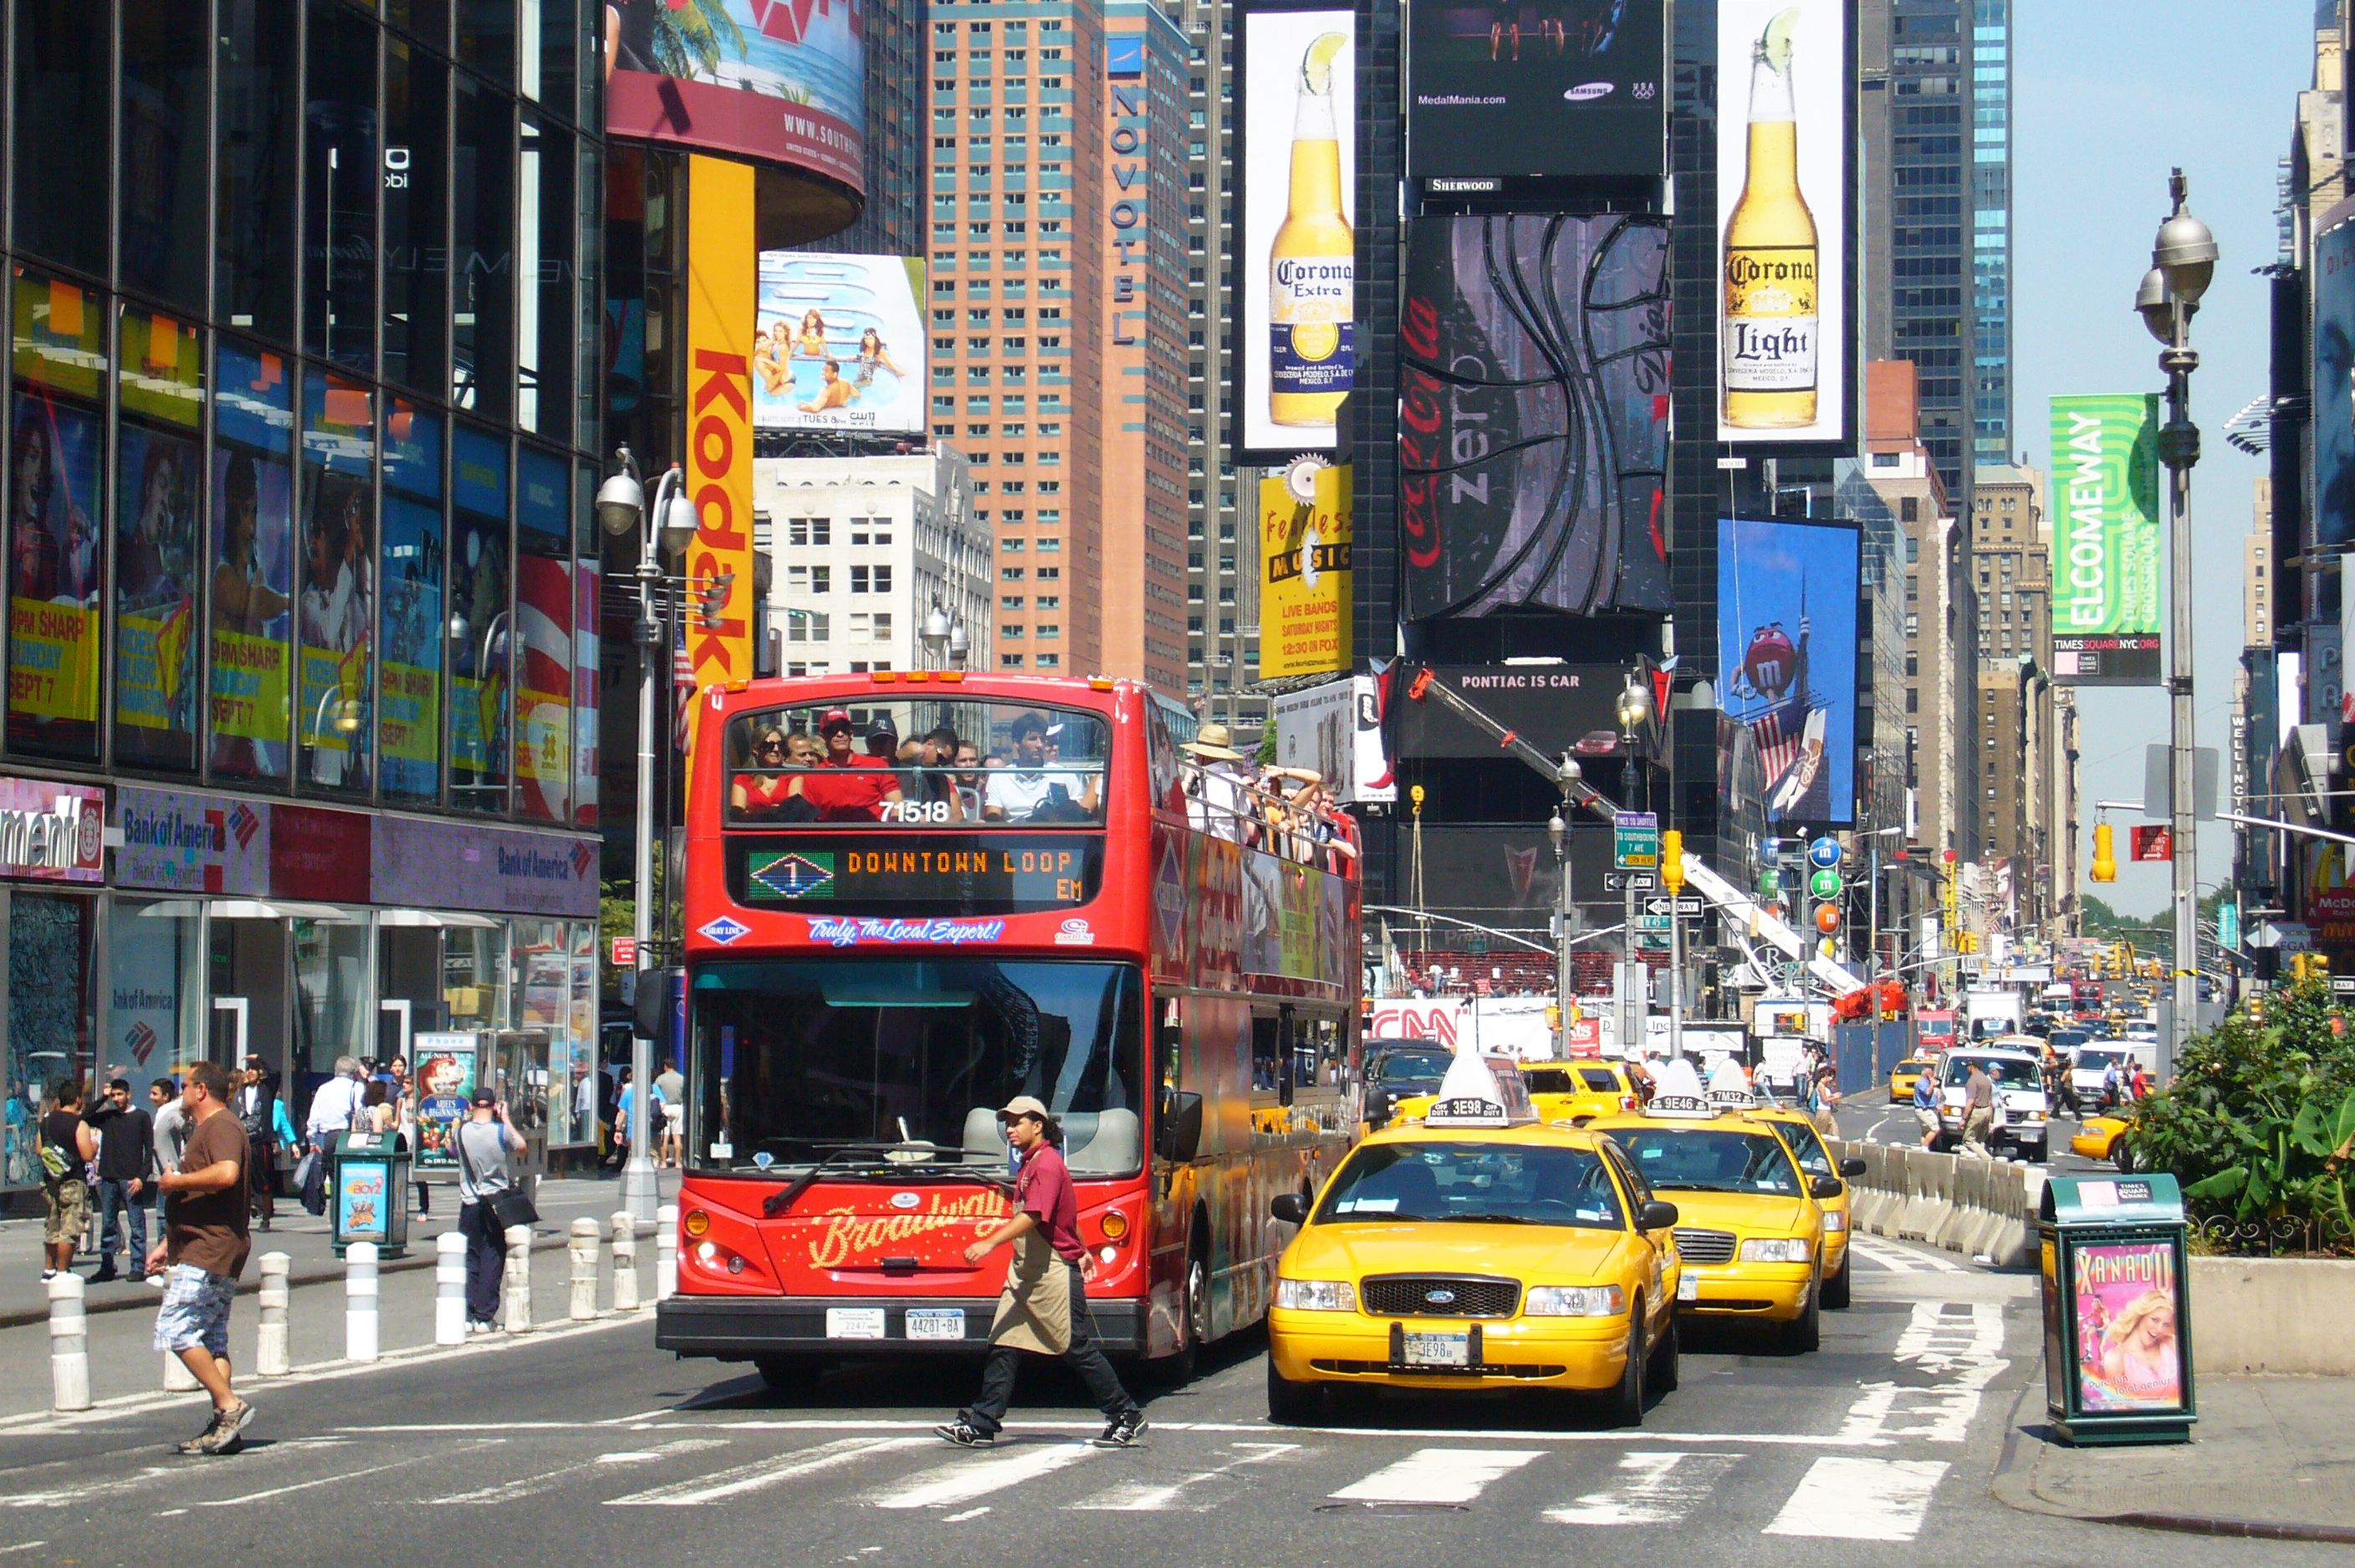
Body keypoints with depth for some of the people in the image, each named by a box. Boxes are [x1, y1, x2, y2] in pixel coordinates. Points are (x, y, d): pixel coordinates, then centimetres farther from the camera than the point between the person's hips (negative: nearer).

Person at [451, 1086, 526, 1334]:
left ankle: (467, 1315, 5)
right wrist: (506, 1119, 15)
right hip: (497, 1203, -2)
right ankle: (485, 1317, 1)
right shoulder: (501, 1131, -10)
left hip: (470, 1204, 2)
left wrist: (467, 1118, 20)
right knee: (492, 1259, 3)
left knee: (469, 1259, 9)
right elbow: (521, 1147, 8)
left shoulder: (462, 1131, -5)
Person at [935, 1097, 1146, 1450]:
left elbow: (1034, 1216, -27)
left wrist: (991, 1243, -36)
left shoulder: (1047, 1165, -15)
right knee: (1003, 1347, 2)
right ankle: (981, 1424, 0)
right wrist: (1081, 1251, 37)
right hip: (1025, 1272, 10)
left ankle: (1127, 1417, 7)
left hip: (1054, 1273, -10)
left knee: (1079, 1349, -3)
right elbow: (1069, 1215, 27)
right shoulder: (1030, 1164, 16)